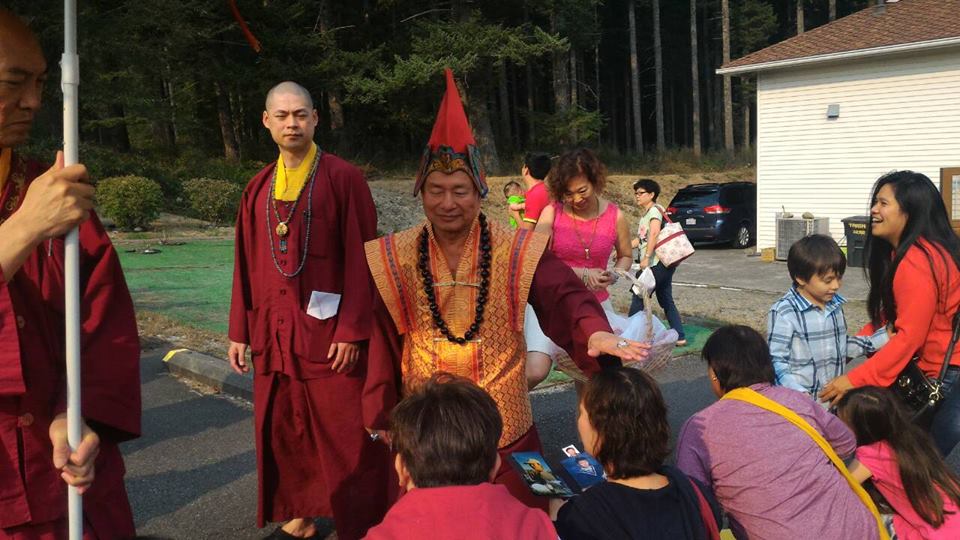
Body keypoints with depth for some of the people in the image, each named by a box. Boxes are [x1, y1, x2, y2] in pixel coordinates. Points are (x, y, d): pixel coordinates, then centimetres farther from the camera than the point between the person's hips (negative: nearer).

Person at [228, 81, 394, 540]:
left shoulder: (343, 178, -7)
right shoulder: (258, 189, 10)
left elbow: (360, 259, -10)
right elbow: (247, 265, 12)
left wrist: (352, 330, -15)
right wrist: (240, 331, 9)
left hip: (328, 331, -5)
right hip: (274, 333, 6)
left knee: (344, 435, 1)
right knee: (282, 430, 13)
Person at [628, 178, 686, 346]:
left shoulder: (655, 210, -10)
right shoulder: (644, 214, 19)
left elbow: (654, 233, -25)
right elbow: (640, 239, 24)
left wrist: (646, 257, -28)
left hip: (657, 263, -10)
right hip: (663, 264, 10)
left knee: (638, 299, -4)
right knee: (667, 302, 11)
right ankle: (680, 337, 13)